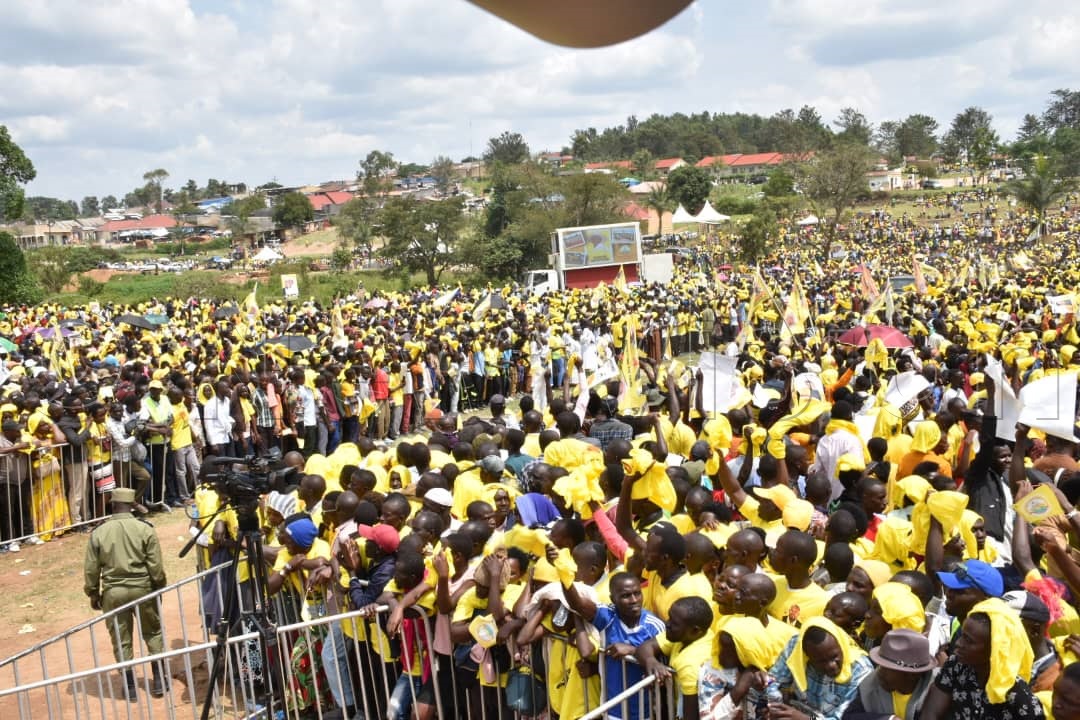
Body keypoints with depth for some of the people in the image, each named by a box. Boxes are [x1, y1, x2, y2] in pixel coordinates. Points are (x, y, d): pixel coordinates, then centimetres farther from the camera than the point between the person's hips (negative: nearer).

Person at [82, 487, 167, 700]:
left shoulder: (98, 532, -4)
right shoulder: (145, 529, -8)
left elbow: (90, 569, 1)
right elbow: (156, 566, -7)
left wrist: (93, 594, 15)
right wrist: (160, 587, 9)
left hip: (113, 592, 1)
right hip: (142, 589, -1)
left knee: (121, 639, 12)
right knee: (153, 633, 16)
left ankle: (130, 686, 19)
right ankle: (159, 680, 17)